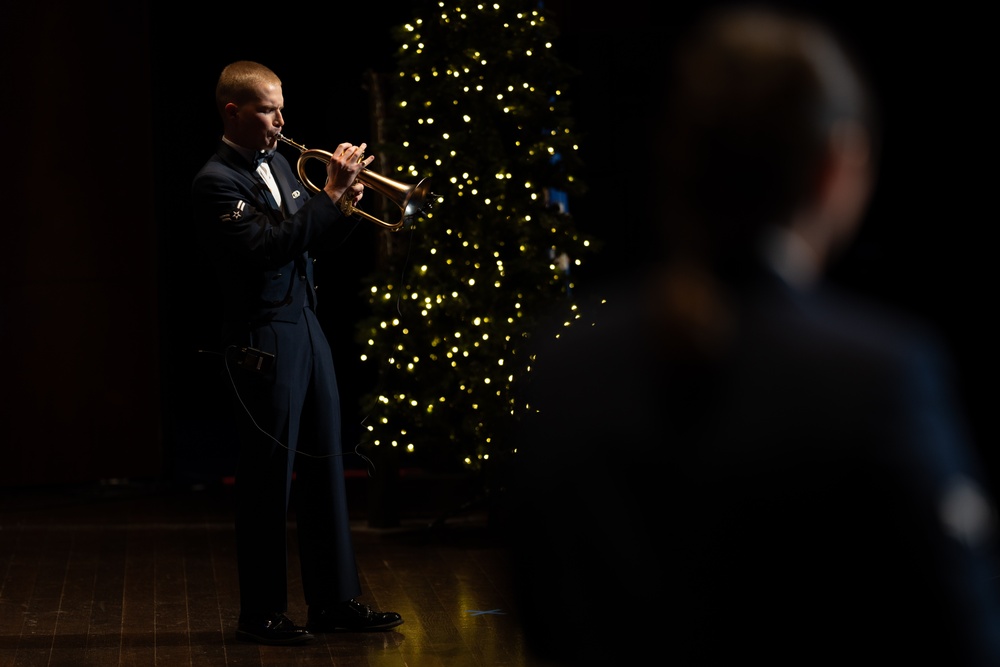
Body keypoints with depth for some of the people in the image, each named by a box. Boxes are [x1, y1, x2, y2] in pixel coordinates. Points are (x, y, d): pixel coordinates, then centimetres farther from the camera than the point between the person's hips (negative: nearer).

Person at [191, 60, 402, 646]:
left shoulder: (279, 163, 14)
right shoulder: (217, 181, -12)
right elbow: (265, 246, -24)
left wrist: (344, 206, 0)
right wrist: (329, 195, -23)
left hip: (308, 329, 9)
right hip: (265, 340, -9)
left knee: (326, 467, 11)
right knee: (270, 477, -2)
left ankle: (336, 599, 19)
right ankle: (262, 614, 7)